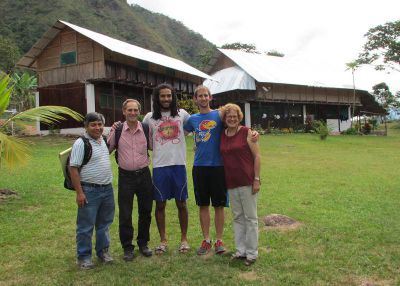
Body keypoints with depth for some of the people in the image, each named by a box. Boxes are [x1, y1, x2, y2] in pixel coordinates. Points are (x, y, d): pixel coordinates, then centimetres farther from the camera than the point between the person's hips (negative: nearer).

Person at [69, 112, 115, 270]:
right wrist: (79, 192, -18)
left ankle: (103, 251, 33)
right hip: (89, 191, -7)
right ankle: (84, 256, 18)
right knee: (85, 226, 4)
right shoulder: (81, 143, -13)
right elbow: (73, 168, -15)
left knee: (104, 223, 18)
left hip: (107, 189, 7)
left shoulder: (104, 140, 8)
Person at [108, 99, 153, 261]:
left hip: (144, 174, 1)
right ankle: (127, 248, 19)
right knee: (125, 214, 3)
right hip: (125, 176, -1)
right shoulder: (117, 130, -1)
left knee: (145, 211, 11)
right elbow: (107, 150, 6)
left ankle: (143, 243, 29)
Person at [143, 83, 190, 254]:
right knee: (160, 204, 7)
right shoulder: (150, 117, 5)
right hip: (159, 166, 0)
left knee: (181, 203, 7)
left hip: (178, 164, 0)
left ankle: (184, 238, 24)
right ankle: (163, 240, 23)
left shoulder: (182, 114, 5)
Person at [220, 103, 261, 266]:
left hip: (247, 182, -5)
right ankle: (241, 250, 25)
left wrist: (256, 179, -12)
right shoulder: (222, 135, 7)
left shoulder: (247, 132, -7)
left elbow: (257, 156, -8)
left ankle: (252, 253, 14)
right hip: (231, 183, 5)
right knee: (237, 217, 13)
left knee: (250, 217, 4)